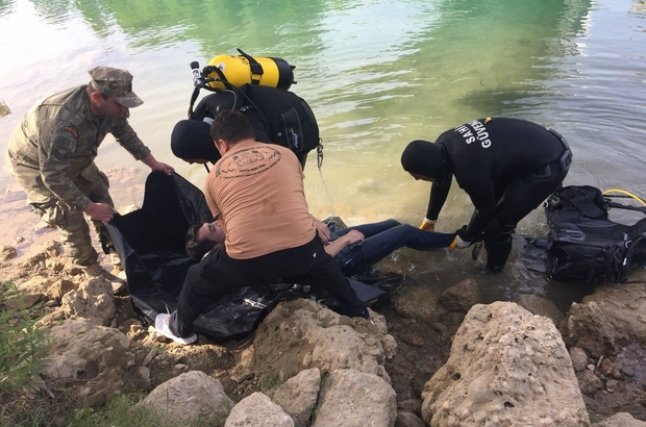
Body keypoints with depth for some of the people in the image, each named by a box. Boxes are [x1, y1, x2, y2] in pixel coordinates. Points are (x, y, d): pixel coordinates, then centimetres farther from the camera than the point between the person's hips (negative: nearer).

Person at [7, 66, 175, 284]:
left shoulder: (109, 106, -21)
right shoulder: (64, 124, -44)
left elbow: (125, 134, 0)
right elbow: (53, 177, -36)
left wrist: (153, 163, -2)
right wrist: (89, 207, -29)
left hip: (73, 158, 7)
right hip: (36, 165, -7)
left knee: (102, 199, 10)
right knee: (72, 222, -6)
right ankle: (93, 271, 13)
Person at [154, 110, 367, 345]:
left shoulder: (214, 176, 12)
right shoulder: (286, 154, 14)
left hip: (248, 262, -1)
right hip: (302, 249, 2)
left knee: (198, 278, 28)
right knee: (323, 264, 38)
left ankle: (180, 329, 52)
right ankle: (358, 313, 48)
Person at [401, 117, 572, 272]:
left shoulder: (469, 171, -34)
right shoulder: (443, 145, -8)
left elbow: (485, 208, -15)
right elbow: (441, 181, 11)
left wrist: (464, 238, 3)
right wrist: (430, 218, 24)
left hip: (548, 166, -8)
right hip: (535, 142, 8)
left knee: (498, 221, -3)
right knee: (489, 197, 20)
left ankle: (494, 268, 20)